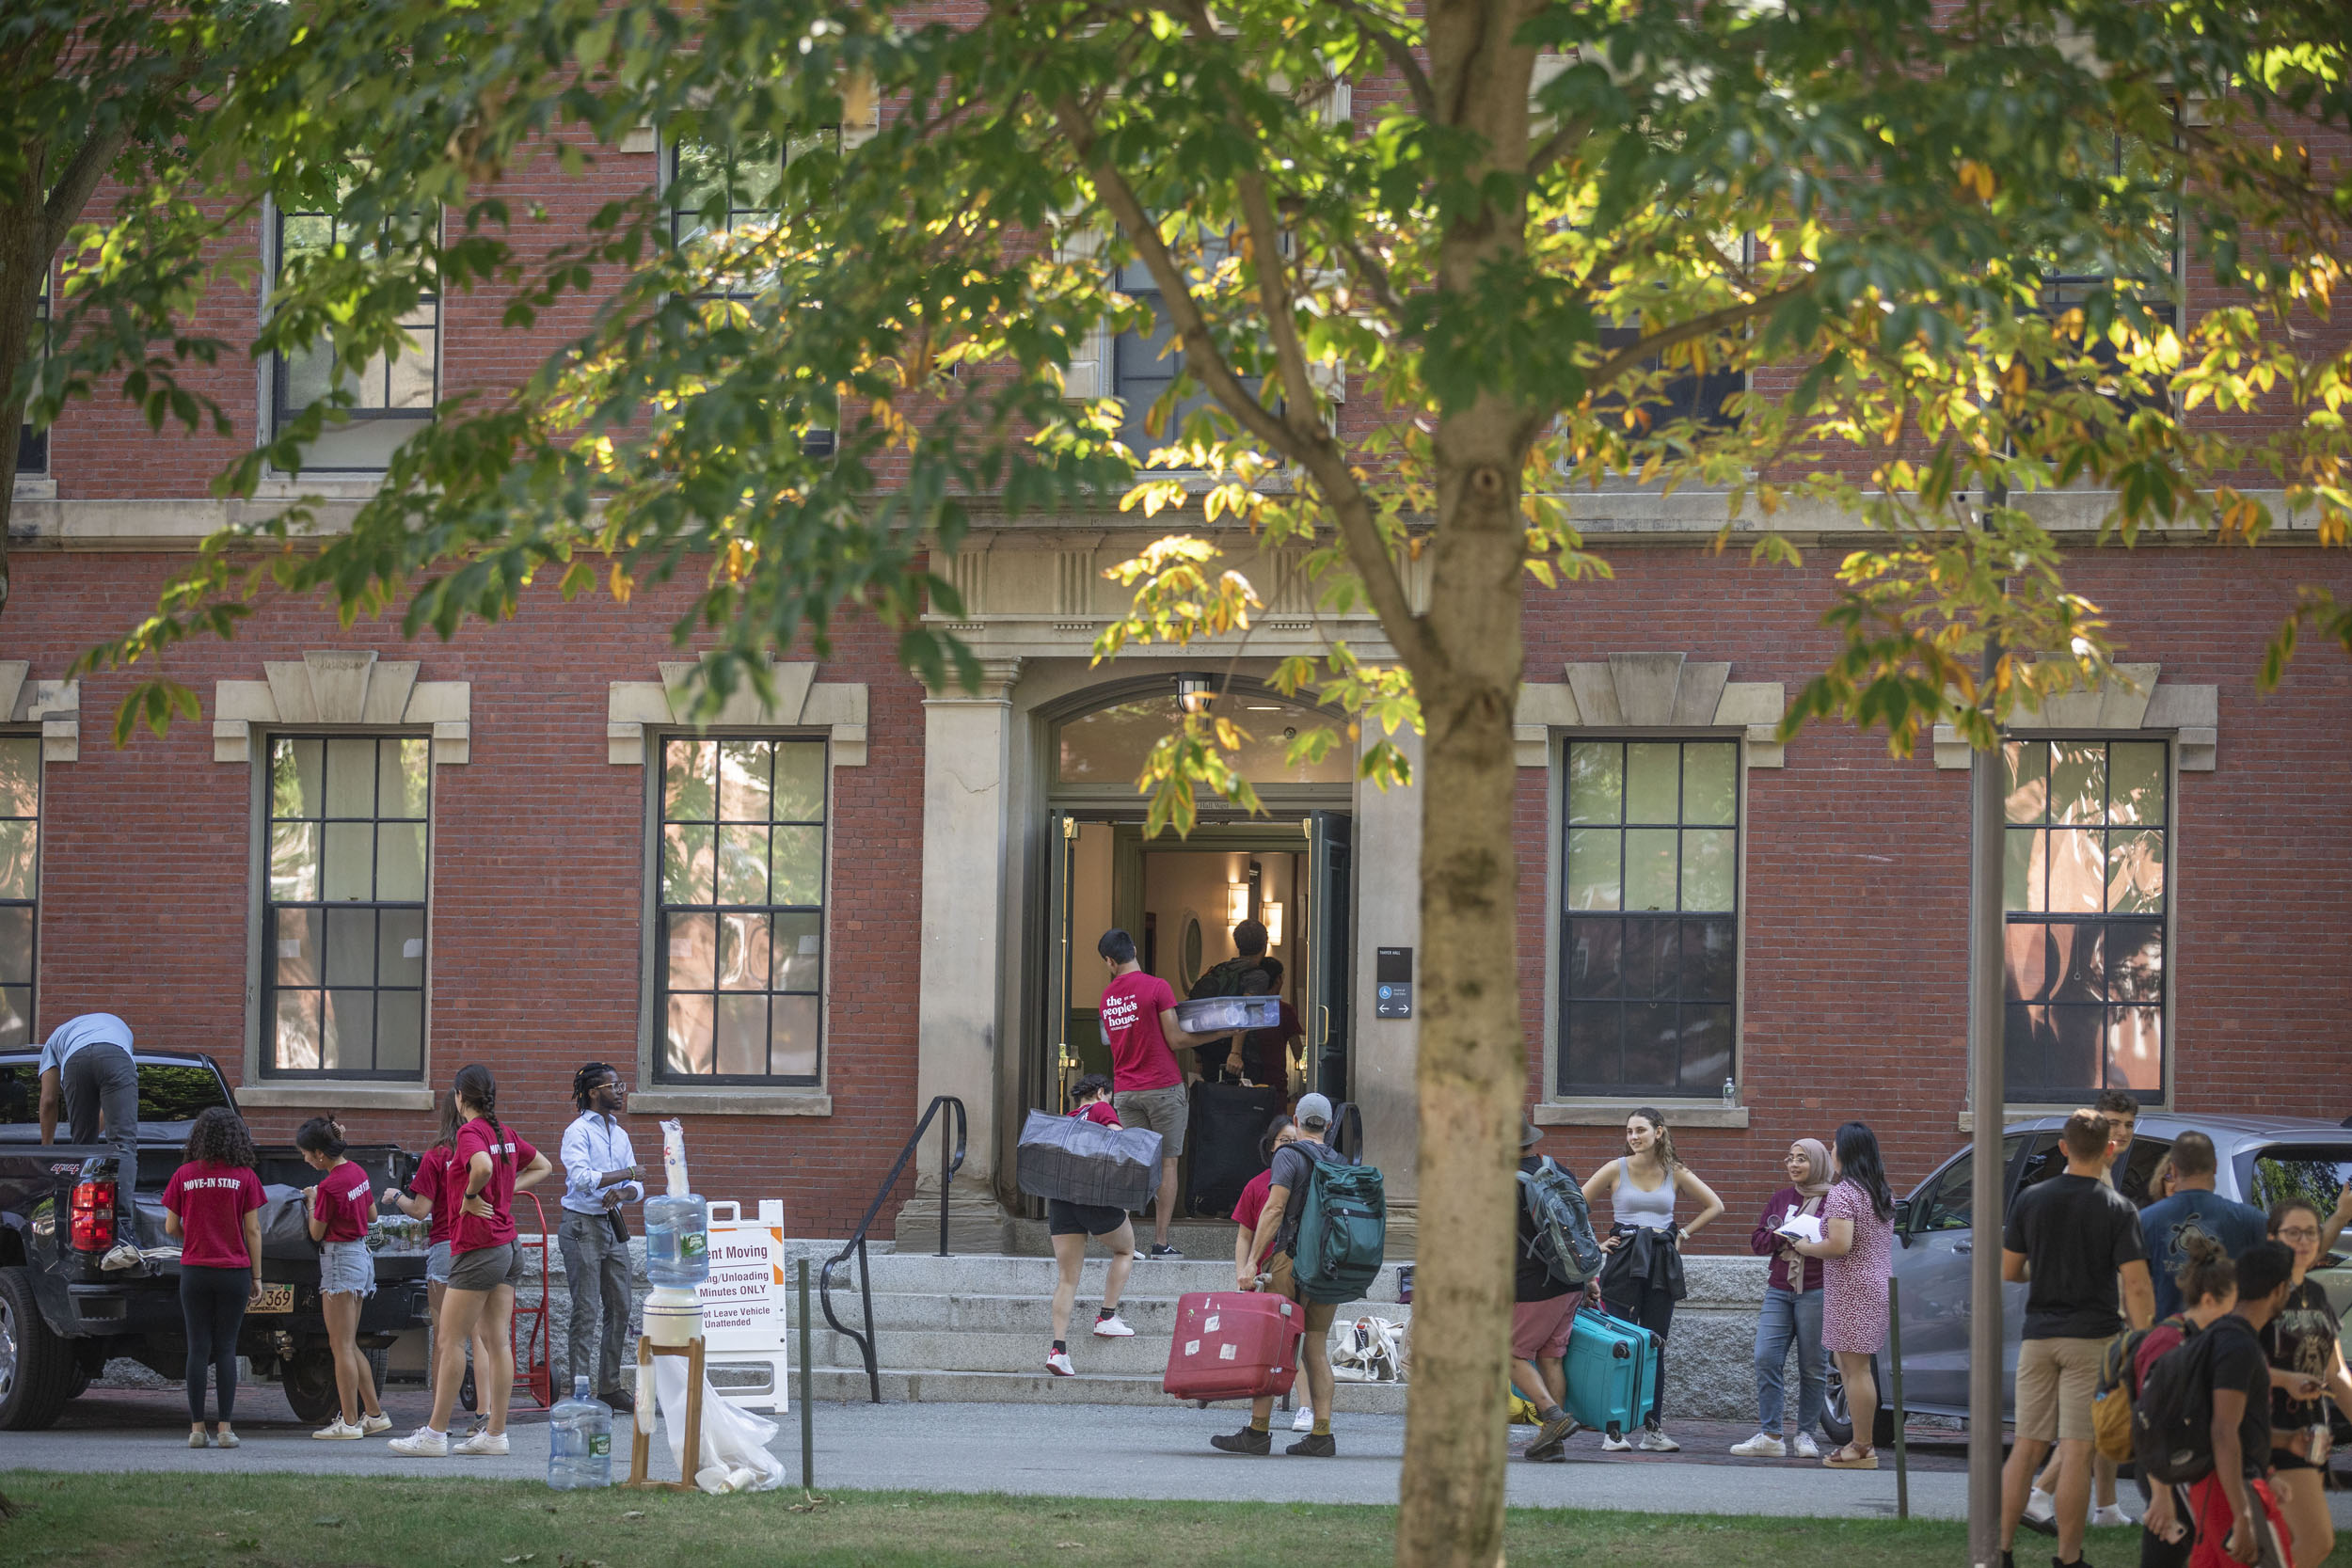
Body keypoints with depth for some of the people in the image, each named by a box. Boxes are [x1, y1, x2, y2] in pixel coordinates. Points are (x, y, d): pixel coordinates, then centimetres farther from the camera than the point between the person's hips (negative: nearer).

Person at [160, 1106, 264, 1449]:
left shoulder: (184, 1176, -1)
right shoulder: (245, 1177, -4)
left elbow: (170, 1227, 3)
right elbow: (253, 1231, -2)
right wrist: (257, 1277, 4)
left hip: (195, 1272, 1)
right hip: (234, 1273, -1)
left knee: (198, 1349, 4)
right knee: (226, 1349, 3)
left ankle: (197, 1429, 2)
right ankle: (224, 1429, -1)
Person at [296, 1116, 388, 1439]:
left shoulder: (330, 1186, -20)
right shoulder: (356, 1172, 6)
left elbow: (316, 1233, -11)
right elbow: (372, 1212, 20)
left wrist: (313, 1202, 4)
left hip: (340, 1260, -9)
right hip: (361, 1256, 9)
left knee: (342, 1347, -4)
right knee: (348, 1346, 16)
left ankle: (349, 1422, -3)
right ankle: (375, 1414, 18)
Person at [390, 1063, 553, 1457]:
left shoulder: (470, 1133, -13)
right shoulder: (505, 1133, 11)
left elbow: (483, 1166, -34)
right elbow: (543, 1166, 26)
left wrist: (471, 1196, -17)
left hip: (477, 1247, -8)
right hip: (509, 1246, 8)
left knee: (451, 1340, -4)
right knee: (497, 1341, 8)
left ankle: (435, 1433, -4)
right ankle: (495, 1432, 8)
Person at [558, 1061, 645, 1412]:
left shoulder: (619, 1134, 14)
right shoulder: (579, 1131, -8)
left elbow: (638, 1188, 12)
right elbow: (580, 1178, -24)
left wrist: (622, 1193, -11)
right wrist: (628, 1174, -19)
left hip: (613, 1225, 8)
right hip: (583, 1225, -8)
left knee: (619, 1308, 9)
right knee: (587, 1311, -8)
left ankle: (610, 1386, 18)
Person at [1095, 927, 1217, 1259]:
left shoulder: (1108, 995, 7)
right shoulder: (1157, 987, -10)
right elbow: (1175, 1041, -10)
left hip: (1125, 1091, 5)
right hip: (1162, 1087, -5)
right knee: (1167, 1163, 1)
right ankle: (1161, 1242, -1)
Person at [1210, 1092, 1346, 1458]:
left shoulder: (1289, 1156, -5)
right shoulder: (1340, 1163, 13)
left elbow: (1274, 1210, -13)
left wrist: (1252, 1262, -15)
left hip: (1292, 1259, -6)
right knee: (1316, 1348, 8)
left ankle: (1258, 1431, -4)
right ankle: (1322, 1434, 0)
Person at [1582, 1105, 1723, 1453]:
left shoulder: (1675, 1173, 6)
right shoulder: (1616, 1169, 1)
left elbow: (1714, 1205, 16)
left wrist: (1683, 1234, 8)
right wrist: (1593, 1244, -2)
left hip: (1663, 1266, 2)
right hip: (1624, 1263, -2)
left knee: (1654, 1347, 4)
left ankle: (1653, 1428, 8)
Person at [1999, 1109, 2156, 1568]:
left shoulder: (2030, 1200, 2)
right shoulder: (2116, 1208, -7)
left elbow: (2009, 1271, 9)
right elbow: (2136, 1285, -11)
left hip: (2039, 1336, 3)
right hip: (2092, 1338, -3)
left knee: (2027, 1446, 9)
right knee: (2076, 1451, -2)